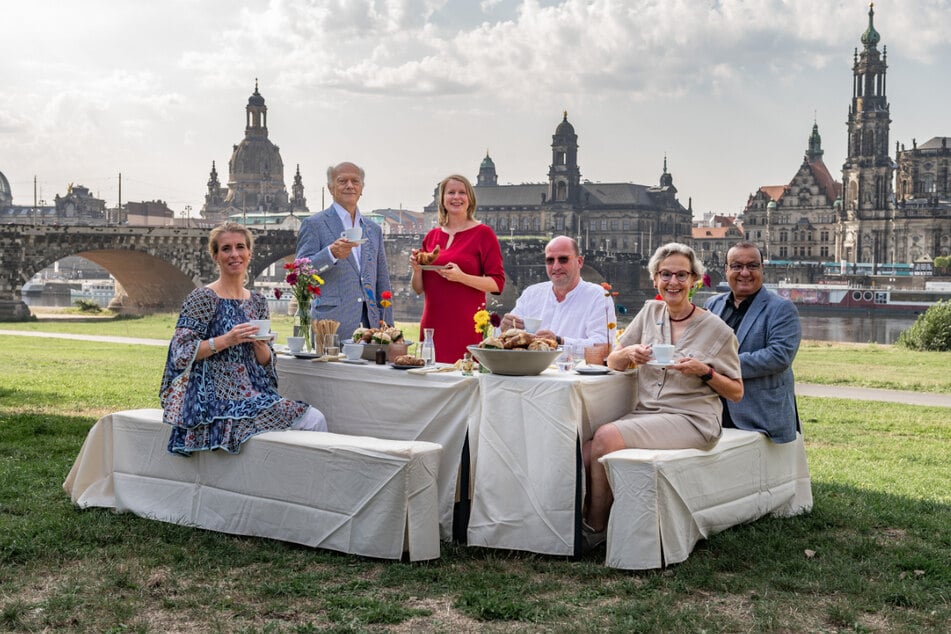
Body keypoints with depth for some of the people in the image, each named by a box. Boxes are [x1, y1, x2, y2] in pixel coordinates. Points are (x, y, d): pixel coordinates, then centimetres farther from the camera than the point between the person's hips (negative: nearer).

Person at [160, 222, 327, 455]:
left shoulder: (257, 301, 12)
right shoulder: (203, 298, -6)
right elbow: (181, 353, -11)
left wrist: (260, 345, -7)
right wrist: (226, 340, -20)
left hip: (254, 393, 6)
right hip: (218, 399, -6)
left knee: (316, 419, -17)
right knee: (312, 420, -20)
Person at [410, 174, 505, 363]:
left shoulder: (483, 233, 0)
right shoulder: (432, 236, 14)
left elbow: (497, 283, -6)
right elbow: (419, 289, 18)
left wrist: (461, 277, -18)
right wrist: (417, 269, -2)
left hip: (467, 325, -4)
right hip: (432, 323, 4)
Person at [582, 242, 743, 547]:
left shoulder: (716, 330, 0)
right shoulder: (650, 311, 13)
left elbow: (736, 392, 5)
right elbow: (612, 362, 15)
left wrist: (704, 371, -13)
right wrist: (629, 353, -8)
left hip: (690, 420, -5)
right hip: (645, 414, 5)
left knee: (606, 436, -28)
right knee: (585, 453, -24)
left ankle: (594, 528, -12)